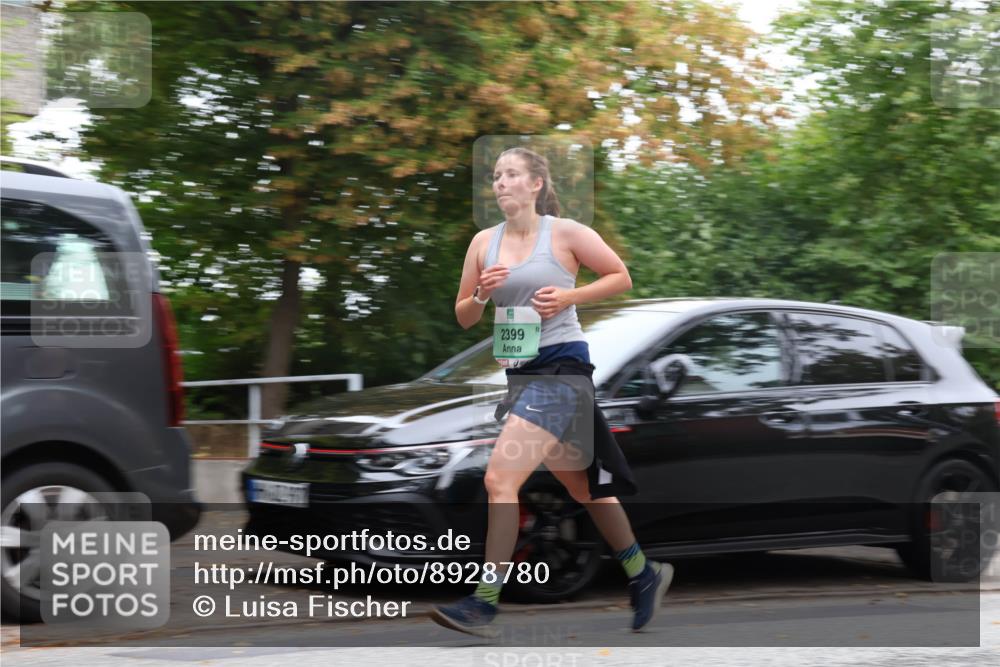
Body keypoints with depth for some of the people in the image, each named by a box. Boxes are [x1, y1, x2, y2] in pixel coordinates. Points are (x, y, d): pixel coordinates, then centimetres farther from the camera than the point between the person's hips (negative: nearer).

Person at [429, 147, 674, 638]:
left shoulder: (566, 233, -6)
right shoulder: (484, 242, 7)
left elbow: (621, 278, 1)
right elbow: (463, 318, 12)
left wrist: (569, 296, -13)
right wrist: (481, 295, -10)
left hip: (559, 366, -7)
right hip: (517, 371, 7)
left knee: (500, 478, -18)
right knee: (582, 486, 18)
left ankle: (484, 604, -15)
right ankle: (645, 575, 35)